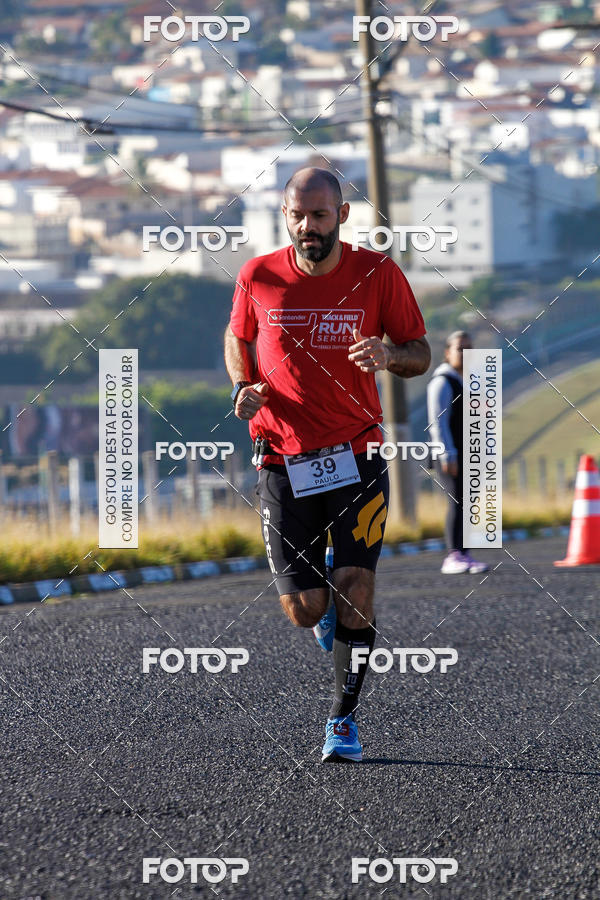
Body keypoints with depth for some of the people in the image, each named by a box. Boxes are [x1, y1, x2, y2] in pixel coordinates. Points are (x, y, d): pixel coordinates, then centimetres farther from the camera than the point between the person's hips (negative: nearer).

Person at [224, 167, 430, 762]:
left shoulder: (377, 275, -4)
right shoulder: (258, 278, -1)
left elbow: (420, 354, 5)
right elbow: (238, 338, 17)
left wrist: (389, 356, -18)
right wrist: (243, 386, -3)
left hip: (357, 456, -1)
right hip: (283, 460, 1)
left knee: (355, 590, -11)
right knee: (304, 610, -1)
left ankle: (343, 719, 6)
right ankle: (324, 601, 38)